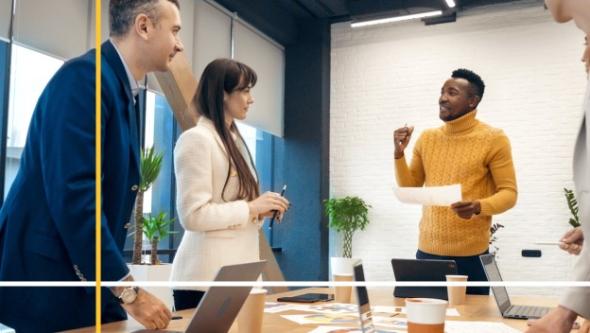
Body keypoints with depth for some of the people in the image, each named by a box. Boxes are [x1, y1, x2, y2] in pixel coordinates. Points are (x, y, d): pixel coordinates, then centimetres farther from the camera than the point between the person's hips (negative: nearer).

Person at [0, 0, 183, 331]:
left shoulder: (124, 91, 11)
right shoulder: (83, 76, -16)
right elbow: (71, 194, -24)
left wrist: (121, 285, 9)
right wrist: (128, 290, -20)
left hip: (93, 281, 8)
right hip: (48, 281, -8)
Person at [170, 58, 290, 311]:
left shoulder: (234, 140, 15)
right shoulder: (196, 139, -11)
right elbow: (193, 215, -19)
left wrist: (261, 210, 4)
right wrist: (251, 208, -15)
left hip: (238, 272, 8)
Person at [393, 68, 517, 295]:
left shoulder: (494, 139, -4)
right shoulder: (427, 138, 10)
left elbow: (508, 193, -7)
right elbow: (409, 189, 12)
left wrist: (479, 207, -26)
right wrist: (399, 153, -2)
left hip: (471, 254, -4)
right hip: (427, 251, 4)